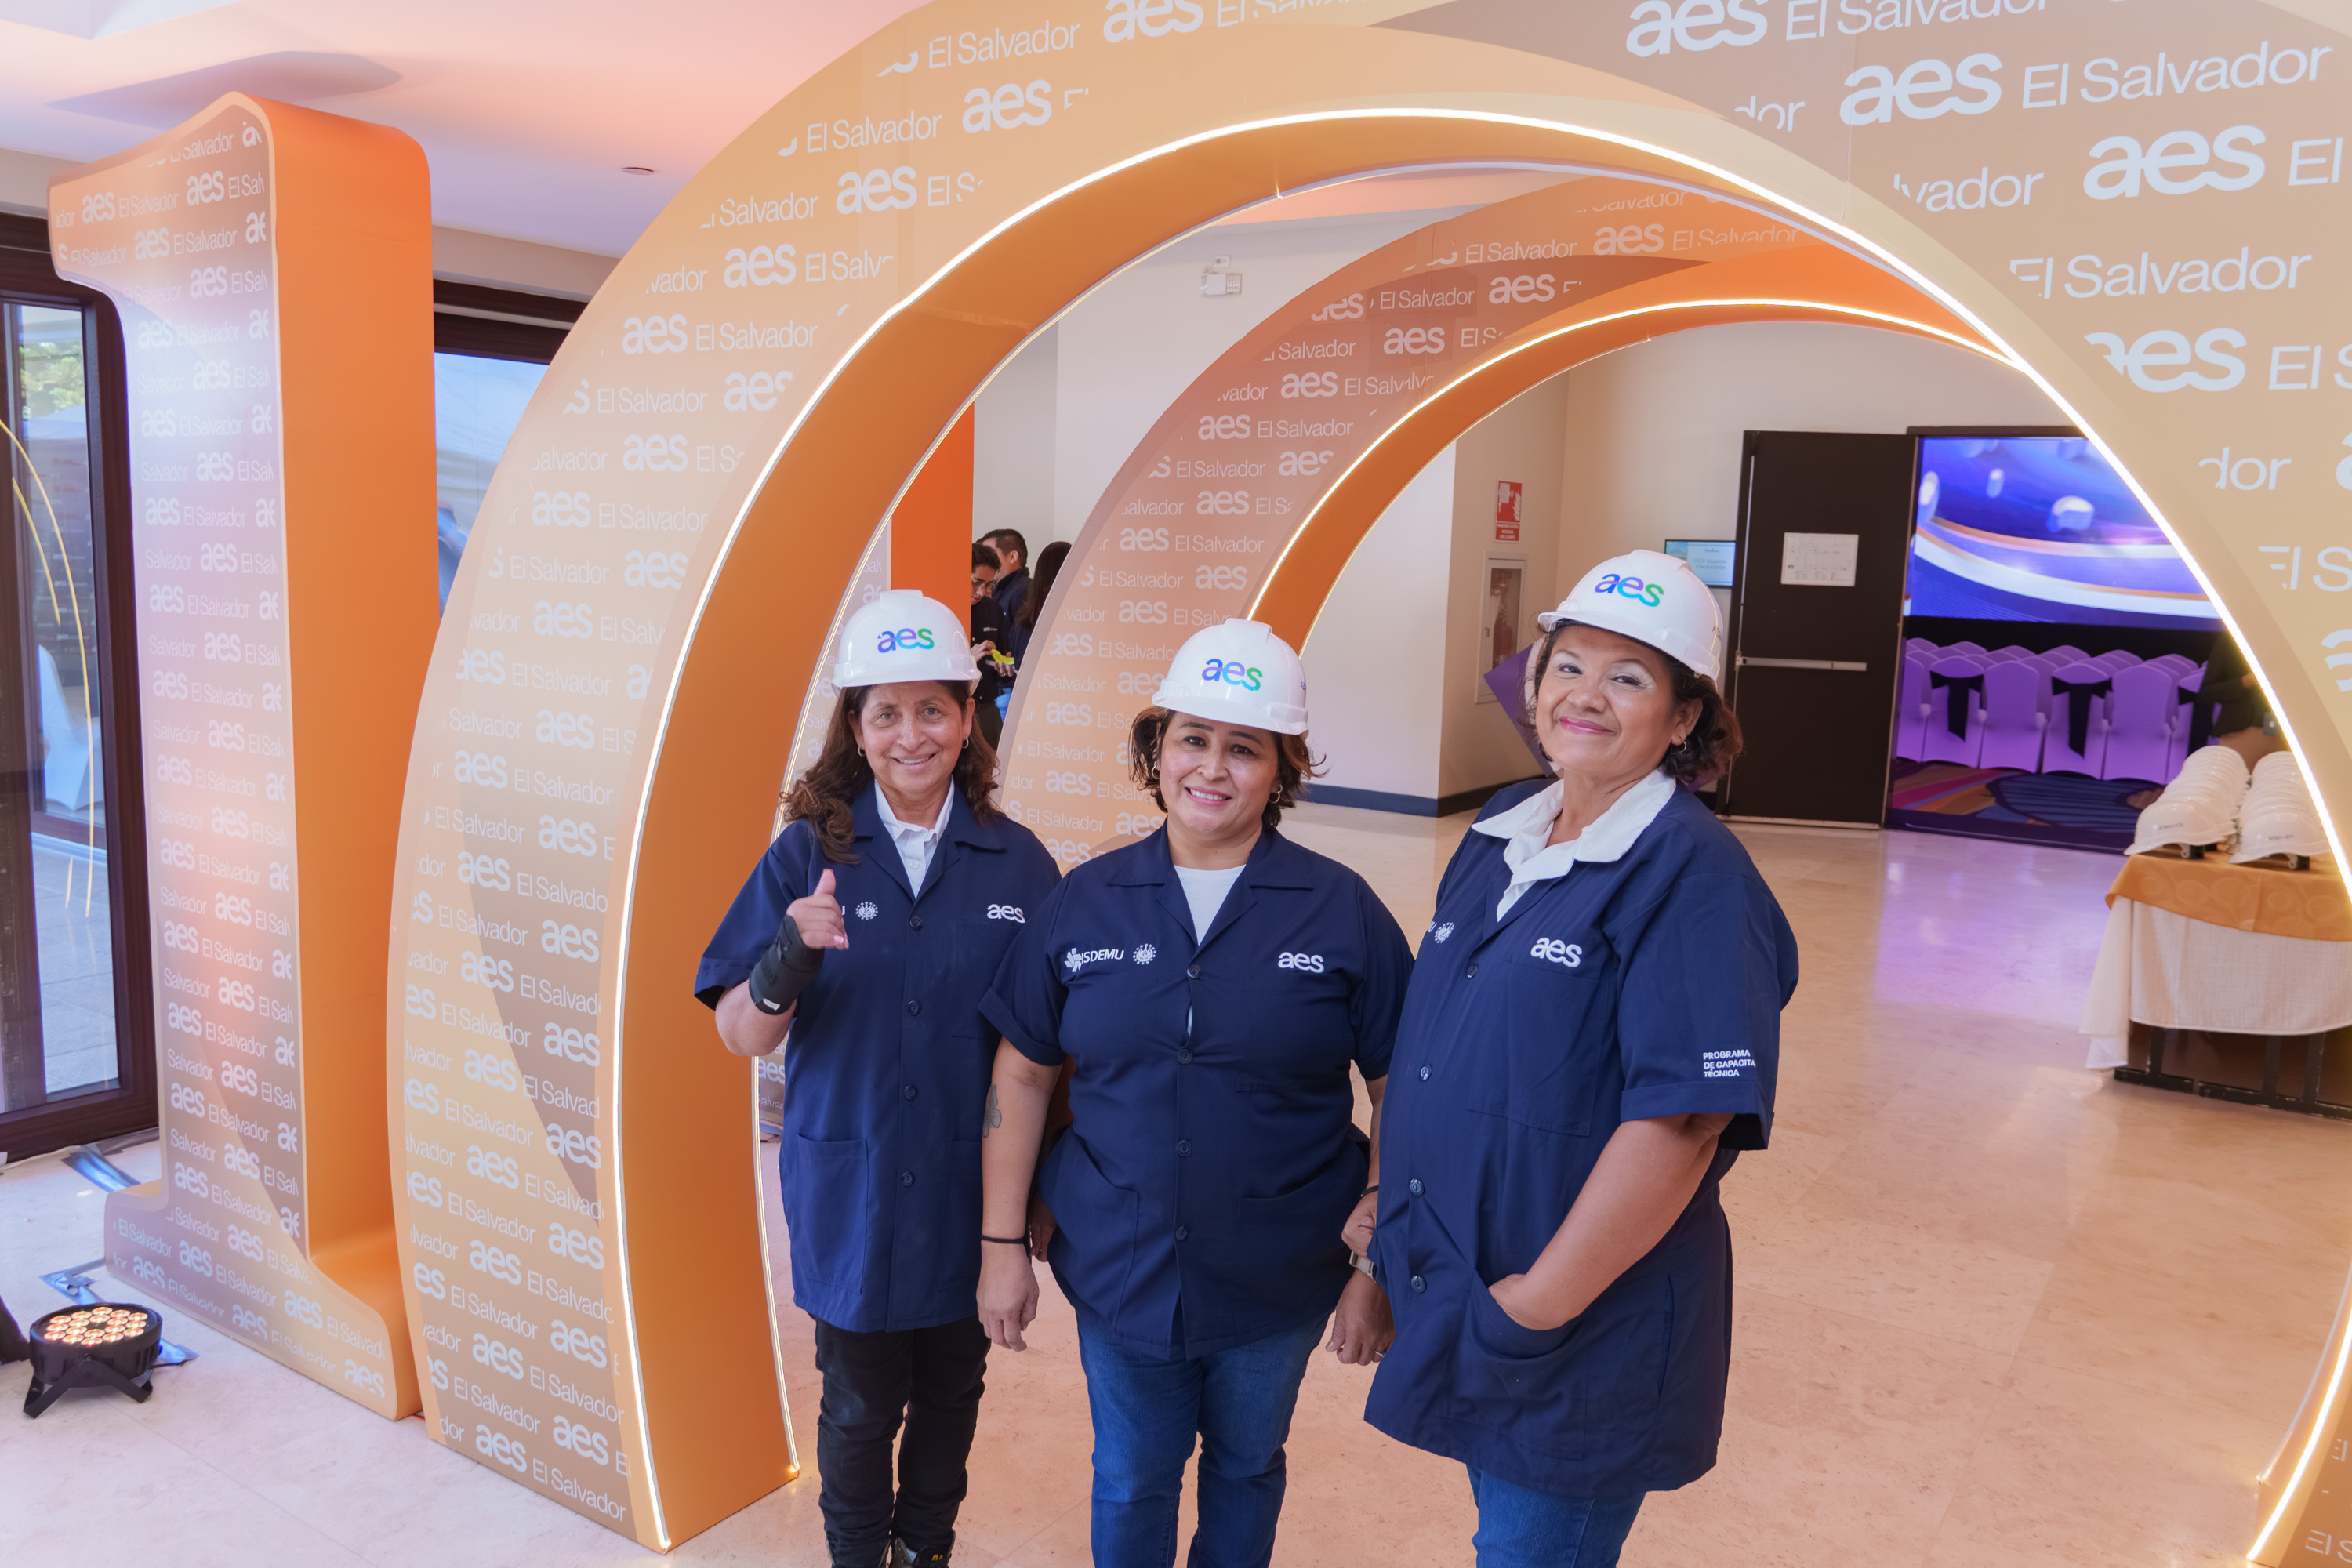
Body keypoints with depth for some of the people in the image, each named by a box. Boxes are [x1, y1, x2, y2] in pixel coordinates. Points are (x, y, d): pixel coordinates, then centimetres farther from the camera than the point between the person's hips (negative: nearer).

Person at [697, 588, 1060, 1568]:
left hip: (969, 1191, 1)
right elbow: (742, 1037, -9)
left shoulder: (1018, 863, -5)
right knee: (859, 1406, 13)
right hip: (851, 1194, -1)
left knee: (950, 1393, 19)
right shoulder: (807, 855, -8)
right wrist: (784, 964, -29)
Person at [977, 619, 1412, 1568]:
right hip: (1118, 1271, 1)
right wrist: (1002, 1244, 0)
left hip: (1277, 1282, -1)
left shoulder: (1343, 912, -9)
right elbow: (1022, 1074, 1)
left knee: (1247, 1467, 21)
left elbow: (1403, 1098, -7)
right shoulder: (1085, 904, -4)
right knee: (1130, 1482, 18)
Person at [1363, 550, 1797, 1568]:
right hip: (1455, 1302, 7)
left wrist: (1539, 1300, -20)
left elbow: (1682, 1122, -24)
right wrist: (1388, 1206, 11)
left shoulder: (1692, 878, -17)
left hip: (1586, 1337, -6)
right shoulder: (1499, 839, 5)